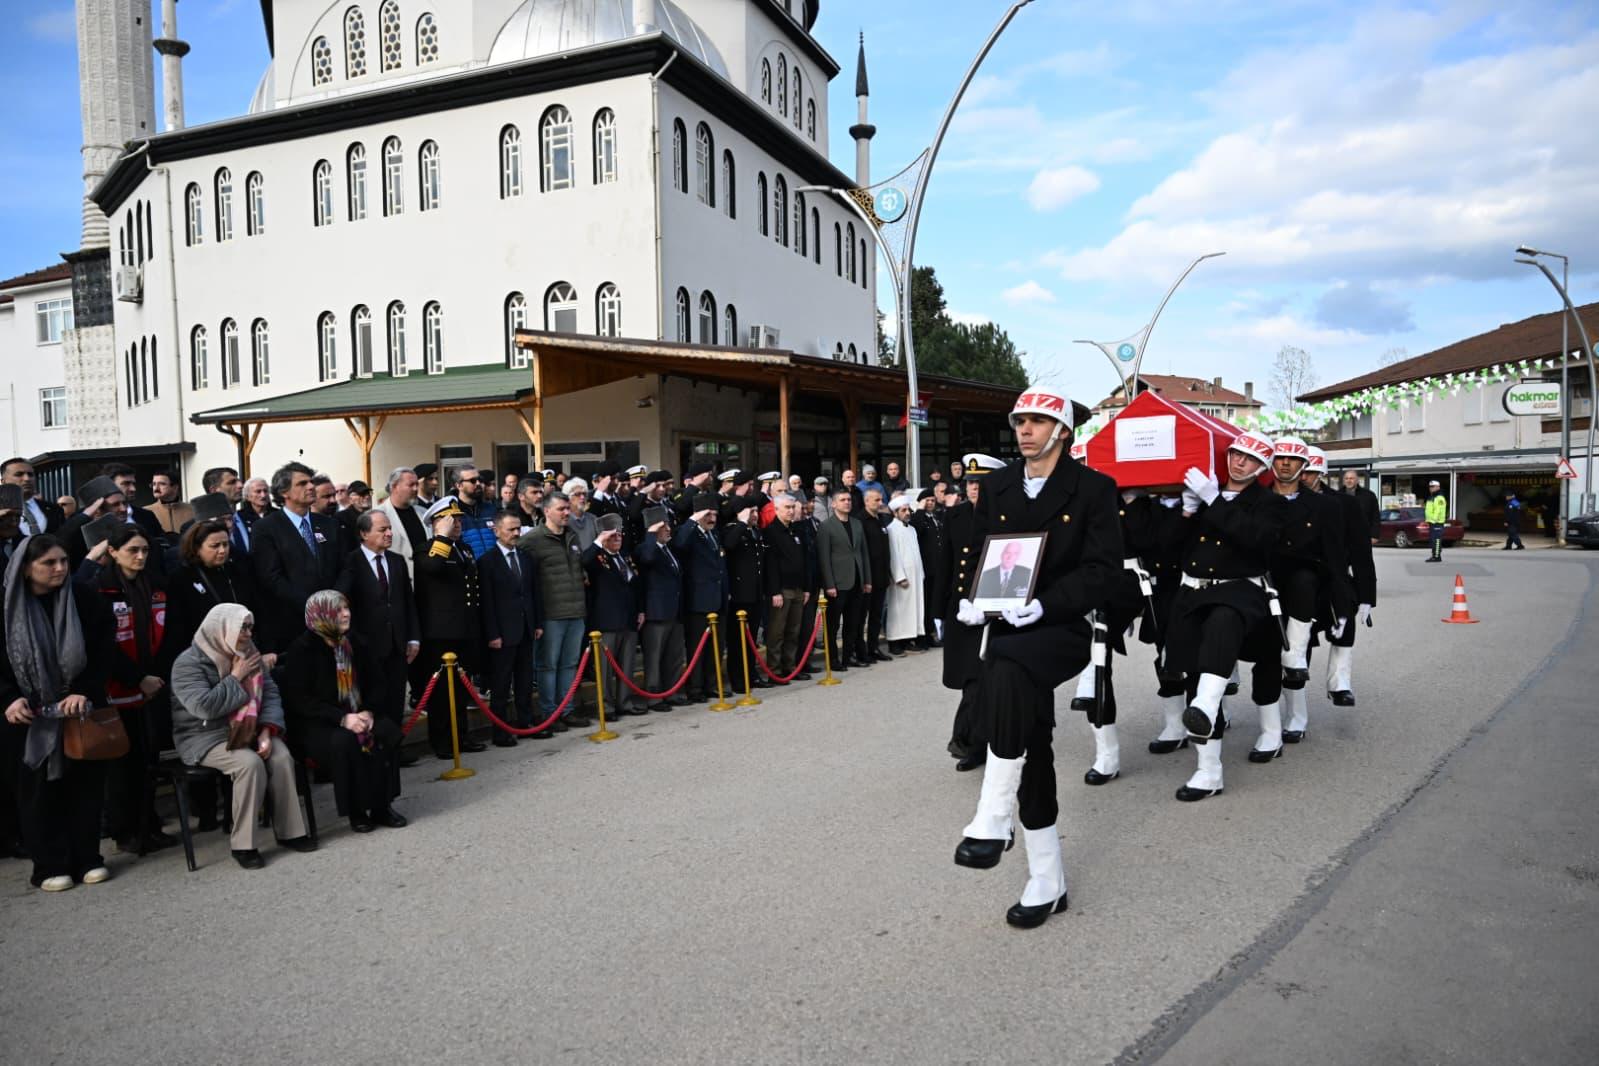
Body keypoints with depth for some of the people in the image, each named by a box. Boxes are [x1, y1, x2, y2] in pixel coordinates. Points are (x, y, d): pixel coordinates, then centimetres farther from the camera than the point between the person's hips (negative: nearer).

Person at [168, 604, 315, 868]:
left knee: (281, 756, -22)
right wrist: (235, 678, -18)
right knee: (250, 763, -32)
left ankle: (290, 831, -10)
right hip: (205, 737, -5)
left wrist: (266, 730, -11)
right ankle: (243, 844, -21)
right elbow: (204, 706, -26)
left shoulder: (249, 655, 8)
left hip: (245, 730, 5)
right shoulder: (188, 663, -12)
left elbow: (270, 693, 4)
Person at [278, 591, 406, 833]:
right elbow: (299, 700, -15)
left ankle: (382, 806, -14)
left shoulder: (355, 643, 8)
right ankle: (356, 811, -18)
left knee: (389, 732, -23)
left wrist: (368, 711, -11)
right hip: (315, 724, -5)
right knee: (344, 741, -35)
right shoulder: (301, 649, -9)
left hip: (356, 715, 5)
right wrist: (342, 718, -25)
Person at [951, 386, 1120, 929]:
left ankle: (991, 822, -27)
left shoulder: (1093, 488, -1)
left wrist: (1045, 604, -22)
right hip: (1008, 634, 5)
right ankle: (1046, 880, 23)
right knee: (1031, 748, 8)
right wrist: (970, 599, -6)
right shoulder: (996, 488, 12)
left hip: (1061, 630, -5)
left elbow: (1102, 567, -8)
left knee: (1007, 670, -37)